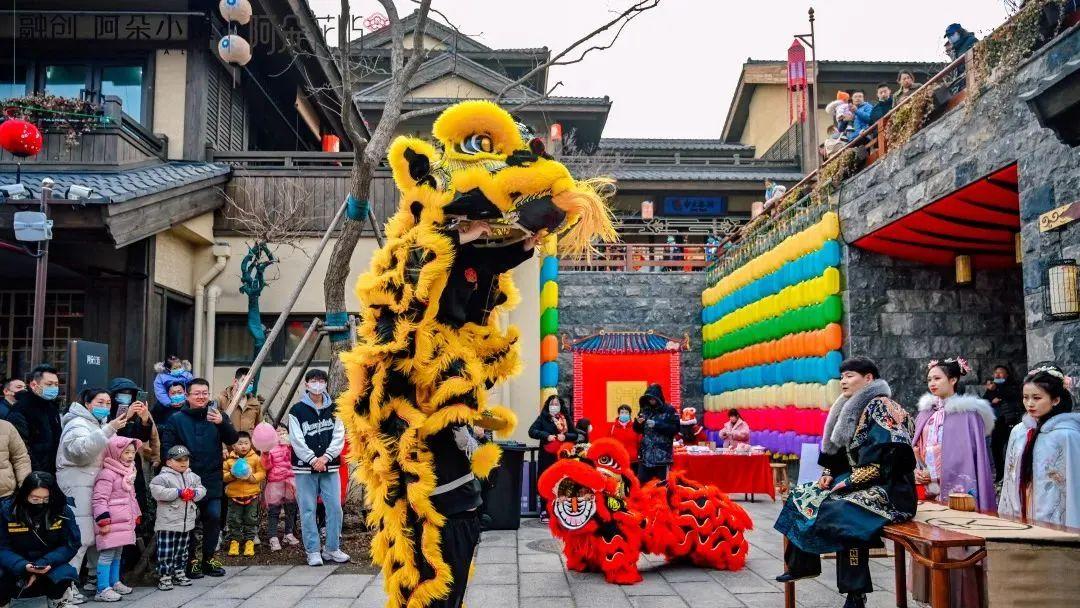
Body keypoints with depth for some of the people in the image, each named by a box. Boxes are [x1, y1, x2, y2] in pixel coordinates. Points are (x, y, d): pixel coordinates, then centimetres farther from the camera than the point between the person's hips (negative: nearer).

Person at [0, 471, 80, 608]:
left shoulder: (63, 511, -10)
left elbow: (71, 545, -9)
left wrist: (43, 564, -25)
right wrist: (23, 566, -31)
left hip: (50, 566, 0)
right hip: (15, 568, 0)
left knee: (64, 574, -31)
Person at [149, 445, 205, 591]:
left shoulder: (192, 477, 12)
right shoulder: (163, 477, -10)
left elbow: (202, 489, 12)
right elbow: (157, 491, -22)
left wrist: (194, 493, -11)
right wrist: (178, 492, -22)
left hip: (187, 521, 7)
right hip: (168, 522, -6)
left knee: (182, 550, 16)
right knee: (166, 550, -3)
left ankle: (178, 573, 27)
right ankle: (164, 576, 3)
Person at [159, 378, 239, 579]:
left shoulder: (217, 416, 6)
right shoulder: (176, 419, 1)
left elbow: (232, 439, -4)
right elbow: (167, 448, -1)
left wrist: (222, 423, -21)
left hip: (212, 480, 2)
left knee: (213, 517, 3)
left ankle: (209, 558, 18)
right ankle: (191, 560, 16)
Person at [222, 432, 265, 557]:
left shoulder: (255, 458, -3)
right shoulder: (229, 459, -1)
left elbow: (262, 473, -6)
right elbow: (223, 474, 1)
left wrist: (252, 477, -21)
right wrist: (231, 475, -18)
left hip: (251, 494, 0)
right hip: (234, 494, 0)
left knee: (251, 519, 7)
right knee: (234, 520, 7)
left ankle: (249, 541, 17)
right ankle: (234, 541, 20)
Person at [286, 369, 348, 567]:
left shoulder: (333, 409, 9)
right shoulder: (297, 410, 1)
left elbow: (339, 437, 2)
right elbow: (297, 441, -6)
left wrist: (325, 457, -11)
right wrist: (313, 459, -13)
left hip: (330, 466, 2)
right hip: (305, 468, -2)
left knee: (335, 507, 2)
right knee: (308, 510, 1)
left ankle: (332, 548, 14)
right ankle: (313, 551, 10)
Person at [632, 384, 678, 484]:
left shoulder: (669, 410, -2)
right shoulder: (644, 410, 10)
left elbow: (675, 428, -10)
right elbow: (637, 430, 15)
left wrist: (656, 424, -16)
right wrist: (638, 423, -7)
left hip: (662, 454, -3)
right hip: (645, 453, 4)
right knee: (642, 482, 2)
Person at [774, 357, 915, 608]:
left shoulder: (882, 407, -12)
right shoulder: (853, 409, 14)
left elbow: (886, 459, -21)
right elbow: (842, 453, 22)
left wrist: (849, 482, -18)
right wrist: (830, 474, 3)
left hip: (887, 490, -10)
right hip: (855, 484, 10)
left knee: (840, 511, -34)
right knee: (802, 494, 6)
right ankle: (802, 564, 10)